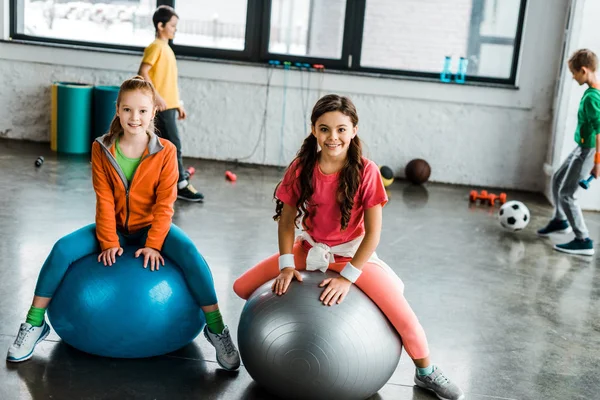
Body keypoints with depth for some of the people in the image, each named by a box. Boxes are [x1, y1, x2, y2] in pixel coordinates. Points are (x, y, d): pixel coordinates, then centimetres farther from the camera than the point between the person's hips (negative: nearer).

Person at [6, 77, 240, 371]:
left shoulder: (165, 151, -13)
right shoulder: (101, 149, -8)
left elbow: (164, 203, -14)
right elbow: (104, 201, -9)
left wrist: (153, 244, -22)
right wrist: (109, 242, -17)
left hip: (151, 226, -1)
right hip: (114, 226, 2)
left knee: (189, 253, -30)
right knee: (63, 249, -21)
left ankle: (216, 328, -18)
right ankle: (34, 324, -4)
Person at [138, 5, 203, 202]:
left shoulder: (166, 48, 18)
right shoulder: (155, 47, -10)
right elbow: (142, 73, -19)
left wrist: (178, 103, 21)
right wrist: (156, 97, -25)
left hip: (169, 106, 9)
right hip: (161, 107, -9)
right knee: (174, 145, -7)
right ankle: (181, 185, -2)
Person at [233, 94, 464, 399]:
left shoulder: (365, 172, -21)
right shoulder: (301, 168, -13)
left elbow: (373, 232, -18)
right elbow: (287, 220, -5)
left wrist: (347, 277, -21)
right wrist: (286, 265, -14)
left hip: (354, 254, -3)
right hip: (309, 249, 3)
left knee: (402, 315, -17)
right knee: (242, 288, -4)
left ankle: (427, 374, 11)